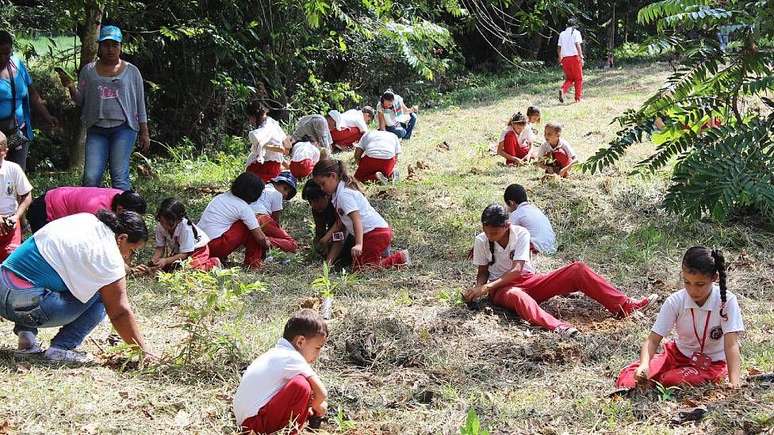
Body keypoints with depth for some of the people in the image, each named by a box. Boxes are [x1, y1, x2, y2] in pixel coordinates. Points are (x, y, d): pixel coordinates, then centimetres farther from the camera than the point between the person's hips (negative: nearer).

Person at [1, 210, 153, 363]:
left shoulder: (86, 219, 12)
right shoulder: (108, 256, -10)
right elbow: (120, 313, -8)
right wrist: (144, 351, 0)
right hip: (26, 304, -8)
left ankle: (26, 332, 17)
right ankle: (61, 348, -4)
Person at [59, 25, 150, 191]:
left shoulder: (131, 71, 9)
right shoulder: (88, 71, 12)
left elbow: (140, 104, 11)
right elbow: (80, 100, 14)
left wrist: (144, 132, 7)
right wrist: (71, 88, -7)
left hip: (123, 129, -2)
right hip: (96, 129, 2)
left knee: (120, 177, -10)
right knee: (91, 178, -8)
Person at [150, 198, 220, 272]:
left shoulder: (185, 228, -36)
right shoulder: (160, 227, -20)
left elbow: (184, 254, -31)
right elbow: (160, 248, -12)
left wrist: (165, 261, -41)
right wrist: (154, 260, -32)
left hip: (197, 249, -5)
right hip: (176, 251, 5)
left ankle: (212, 263, -4)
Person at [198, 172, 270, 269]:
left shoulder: (220, 197, 15)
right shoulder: (244, 208, -6)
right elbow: (260, 238, -5)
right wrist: (267, 244, 20)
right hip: (215, 247, -8)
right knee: (251, 227, 3)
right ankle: (252, 262, 11)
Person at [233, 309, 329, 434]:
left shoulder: (277, 353, 15)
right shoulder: (292, 358, -13)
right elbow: (322, 393, -17)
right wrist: (316, 406, 3)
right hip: (255, 423, -10)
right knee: (301, 384, -25)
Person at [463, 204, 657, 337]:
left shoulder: (521, 234, -9)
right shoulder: (481, 241, -5)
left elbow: (516, 270, -17)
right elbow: (483, 272, 4)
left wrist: (487, 287, -25)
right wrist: (479, 288, -19)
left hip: (530, 281, 3)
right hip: (502, 289, -2)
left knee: (577, 270, -16)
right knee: (516, 295, -44)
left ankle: (626, 306, -18)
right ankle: (557, 327, -70)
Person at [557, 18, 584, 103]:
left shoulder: (562, 34, 14)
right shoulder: (576, 32, 0)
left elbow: (559, 48, 14)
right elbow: (577, 45, -12)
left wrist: (560, 59, 24)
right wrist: (581, 57, -13)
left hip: (565, 58, 4)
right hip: (574, 57, -4)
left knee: (569, 78, 13)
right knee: (578, 78, 7)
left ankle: (563, 90, -14)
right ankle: (578, 98, 6)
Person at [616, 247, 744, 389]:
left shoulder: (727, 301, -21)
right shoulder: (675, 301, -15)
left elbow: (731, 345, -27)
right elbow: (653, 340, -17)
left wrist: (734, 382, -42)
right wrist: (644, 365, -38)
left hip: (712, 363, -2)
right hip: (678, 354, 2)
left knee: (670, 380, -33)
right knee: (626, 380, -18)